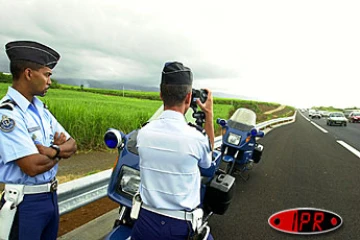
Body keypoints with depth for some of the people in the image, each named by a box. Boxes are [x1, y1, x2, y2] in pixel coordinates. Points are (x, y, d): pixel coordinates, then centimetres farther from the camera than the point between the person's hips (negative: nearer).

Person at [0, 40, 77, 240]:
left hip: (51, 196, 8)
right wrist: (59, 151, -7)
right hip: (25, 203, -8)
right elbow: (33, 166, -26)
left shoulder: (41, 109, 7)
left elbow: (71, 145, 4)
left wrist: (51, 150, -18)